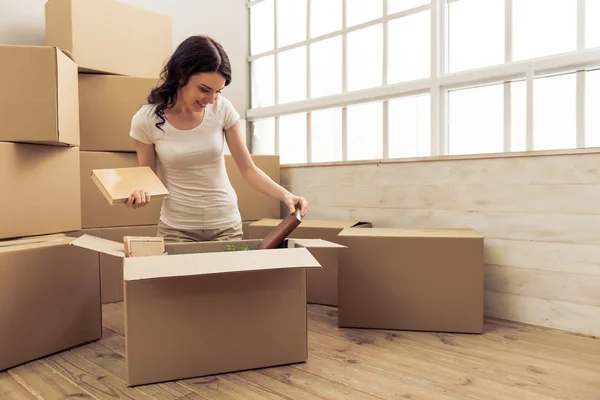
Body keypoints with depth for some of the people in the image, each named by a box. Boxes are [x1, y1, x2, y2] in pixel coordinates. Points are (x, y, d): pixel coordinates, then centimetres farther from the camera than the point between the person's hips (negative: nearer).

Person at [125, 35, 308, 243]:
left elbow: (249, 169, -7)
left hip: (226, 224, 1)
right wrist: (140, 193, -23)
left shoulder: (222, 109, -11)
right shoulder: (146, 120, -12)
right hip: (177, 227, 0)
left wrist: (285, 195, -21)